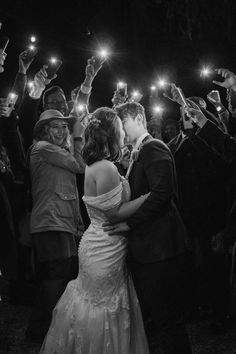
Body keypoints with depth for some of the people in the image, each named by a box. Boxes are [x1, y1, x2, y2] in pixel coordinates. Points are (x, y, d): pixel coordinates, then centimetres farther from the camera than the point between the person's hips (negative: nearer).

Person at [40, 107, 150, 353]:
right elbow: (115, 213, -22)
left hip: (99, 247, 9)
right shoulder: (106, 169, -22)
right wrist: (150, 195, -19)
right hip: (105, 252, -9)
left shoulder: (94, 166, 8)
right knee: (104, 312, 4)